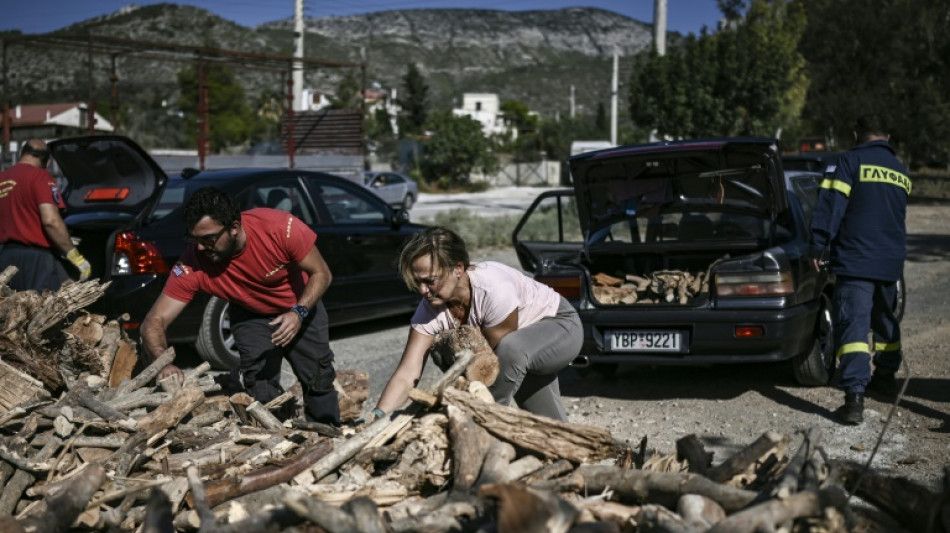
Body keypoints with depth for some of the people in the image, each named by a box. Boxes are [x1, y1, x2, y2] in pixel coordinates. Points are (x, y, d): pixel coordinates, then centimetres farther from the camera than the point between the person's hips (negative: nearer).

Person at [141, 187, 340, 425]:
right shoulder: (192, 265, -33)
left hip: (301, 306, 0)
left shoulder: (281, 227, -37)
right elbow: (154, 322, -31)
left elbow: (321, 274, -23)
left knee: (320, 384, 6)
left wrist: (299, 313, -39)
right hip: (250, 317, 0)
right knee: (262, 397, -10)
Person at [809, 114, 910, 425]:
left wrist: (819, 247, -11)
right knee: (885, 320, 24)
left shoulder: (850, 161, -7)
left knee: (854, 325, -12)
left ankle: (854, 397, -22)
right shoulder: (901, 172, 15)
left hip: (855, 261, -7)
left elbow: (831, 206, -14)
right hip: (891, 262, 7)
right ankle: (886, 377, 39)